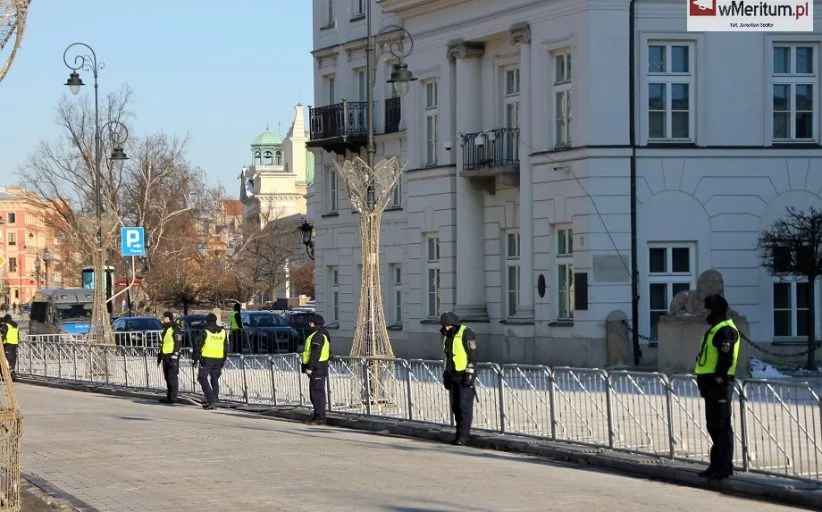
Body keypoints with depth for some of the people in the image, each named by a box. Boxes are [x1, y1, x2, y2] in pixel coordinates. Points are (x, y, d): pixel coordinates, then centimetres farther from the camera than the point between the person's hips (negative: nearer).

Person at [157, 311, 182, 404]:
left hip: (172, 357, -10)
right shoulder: (165, 329, 19)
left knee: (173, 378, -8)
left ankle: (173, 398, -7)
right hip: (165, 356, 10)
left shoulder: (175, 329, -10)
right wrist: (159, 356, 24)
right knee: (167, 378, 12)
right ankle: (169, 397, 18)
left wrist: (174, 356, -21)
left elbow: (178, 343, -16)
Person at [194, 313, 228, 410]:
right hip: (219, 359, 5)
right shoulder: (223, 332, 10)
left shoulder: (205, 332, -6)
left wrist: (196, 360, 1)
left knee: (203, 378, -1)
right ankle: (214, 401, 13)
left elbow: (198, 346, -6)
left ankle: (211, 400, -15)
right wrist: (222, 362, 21)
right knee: (215, 380, 14)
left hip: (207, 359, -5)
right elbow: (226, 348, 15)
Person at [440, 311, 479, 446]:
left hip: (465, 375, -8)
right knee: (455, 406, 8)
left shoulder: (466, 334, -12)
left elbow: (473, 355, -15)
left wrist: (470, 374, -19)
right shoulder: (448, 336, 14)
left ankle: (463, 436, -7)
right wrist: (446, 374, 19)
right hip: (453, 375, 8)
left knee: (465, 406, -8)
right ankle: (460, 433, 13)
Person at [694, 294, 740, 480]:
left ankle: (724, 466, -6)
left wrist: (719, 379, -25)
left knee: (721, 426, -8)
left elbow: (726, 358, -21)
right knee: (713, 425, 14)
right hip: (710, 383, 11)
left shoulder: (725, 330, -13)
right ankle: (717, 465, 20)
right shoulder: (715, 328, 21)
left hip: (719, 384, -11)